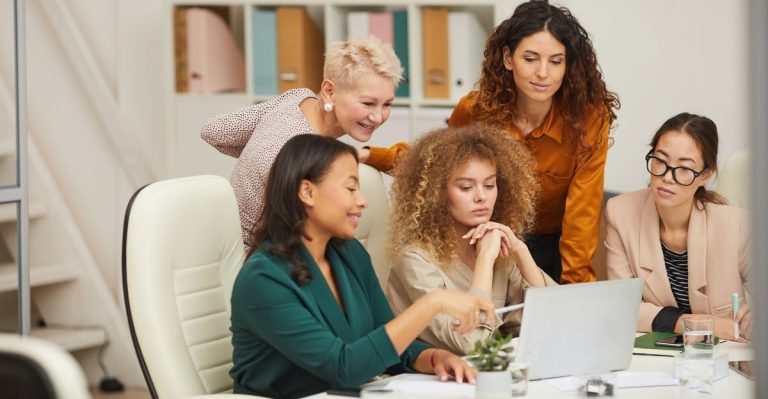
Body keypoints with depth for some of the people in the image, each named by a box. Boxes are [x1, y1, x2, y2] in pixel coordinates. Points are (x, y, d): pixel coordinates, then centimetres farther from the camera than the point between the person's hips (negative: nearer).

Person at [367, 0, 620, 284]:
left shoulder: (589, 117, -21)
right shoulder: (474, 111, -15)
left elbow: (582, 211, -19)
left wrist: (577, 283, -28)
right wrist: (367, 156, -8)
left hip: (556, 246, -1)